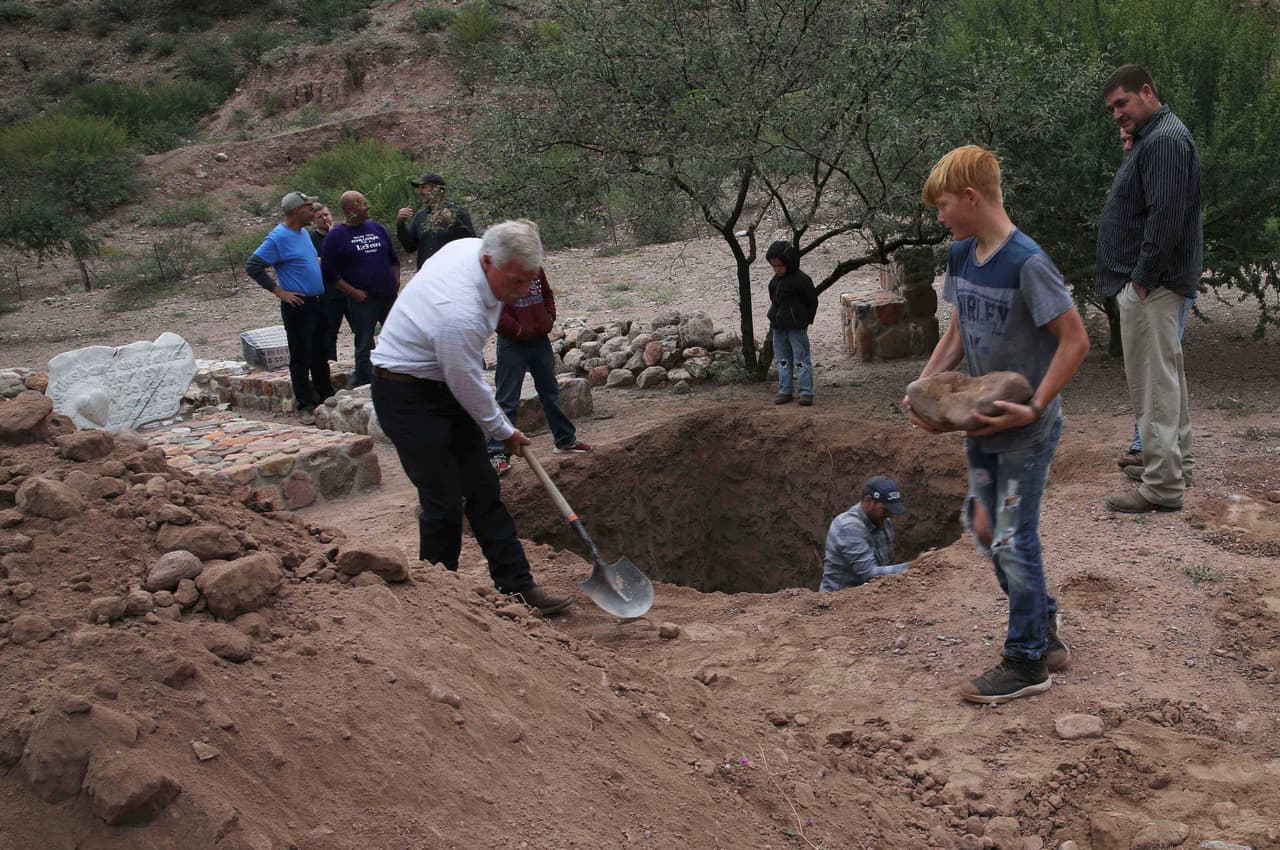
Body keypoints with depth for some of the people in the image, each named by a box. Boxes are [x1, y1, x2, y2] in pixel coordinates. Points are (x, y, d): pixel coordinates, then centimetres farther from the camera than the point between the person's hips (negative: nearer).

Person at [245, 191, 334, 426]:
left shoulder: (304, 233, 12)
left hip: (318, 303, 8)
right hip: (298, 307, -8)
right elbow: (252, 267, -17)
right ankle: (305, 406, 6)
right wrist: (278, 291, -16)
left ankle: (326, 397, 27)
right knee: (301, 358, -1)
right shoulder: (278, 238, -15)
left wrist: (319, 262, 10)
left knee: (320, 355, 17)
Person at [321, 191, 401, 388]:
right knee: (365, 347, 0)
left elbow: (394, 258, 19)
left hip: (389, 297, 5)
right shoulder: (336, 236, -4)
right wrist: (353, 292, -12)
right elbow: (329, 272, -6)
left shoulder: (377, 228, 11)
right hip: (362, 300, -5)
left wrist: (396, 284, 6)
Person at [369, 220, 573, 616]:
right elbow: (469, 387, -21)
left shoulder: (471, 246, -8)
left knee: (483, 489, 8)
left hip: (446, 384, 9)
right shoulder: (460, 313, -34)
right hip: (407, 397, -9)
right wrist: (504, 431, -4)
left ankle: (516, 585, 12)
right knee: (445, 502, -6)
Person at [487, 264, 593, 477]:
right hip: (512, 344, -6)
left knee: (551, 393, 18)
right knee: (507, 400, -3)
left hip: (540, 340, 6)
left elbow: (547, 294, 20)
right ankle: (497, 453, 2)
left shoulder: (535, 267, 5)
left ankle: (566, 440, 32)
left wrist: (550, 318, 5)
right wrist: (516, 329, -19)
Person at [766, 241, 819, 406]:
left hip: (796, 328, -8)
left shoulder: (800, 280, -12)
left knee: (801, 360, -4)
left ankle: (806, 392, -1)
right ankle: (785, 391, 17)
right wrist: (773, 321, 12)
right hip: (778, 327, 8)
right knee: (783, 360, 11)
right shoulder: (776, 279, 10)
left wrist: (806, 320, -1)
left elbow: (813, 301, -5)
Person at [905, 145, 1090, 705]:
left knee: (1014, 539, -1)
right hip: (984, 422, 8)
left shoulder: (1026, 263, -22)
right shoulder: (961, 255, 3)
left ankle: (1027, 664, 14)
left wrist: (1034, 407, -24)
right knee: (986, 530, 14)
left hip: (1026, 427, -8)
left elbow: (1075, 340, -19)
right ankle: (1046, 638, 31)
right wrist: (924, 386, -1)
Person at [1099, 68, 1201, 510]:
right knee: (1164, 372, 19)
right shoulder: (1151, 138, 20)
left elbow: (1166, 218, -24)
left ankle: (1162, 484, -7)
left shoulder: (1165, 140, -15)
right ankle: (1174, 459, 31)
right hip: (1147, 280, 11)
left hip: (1153, 286, -11)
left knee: (1154, 378, -10)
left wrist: (1143, 279, -21)